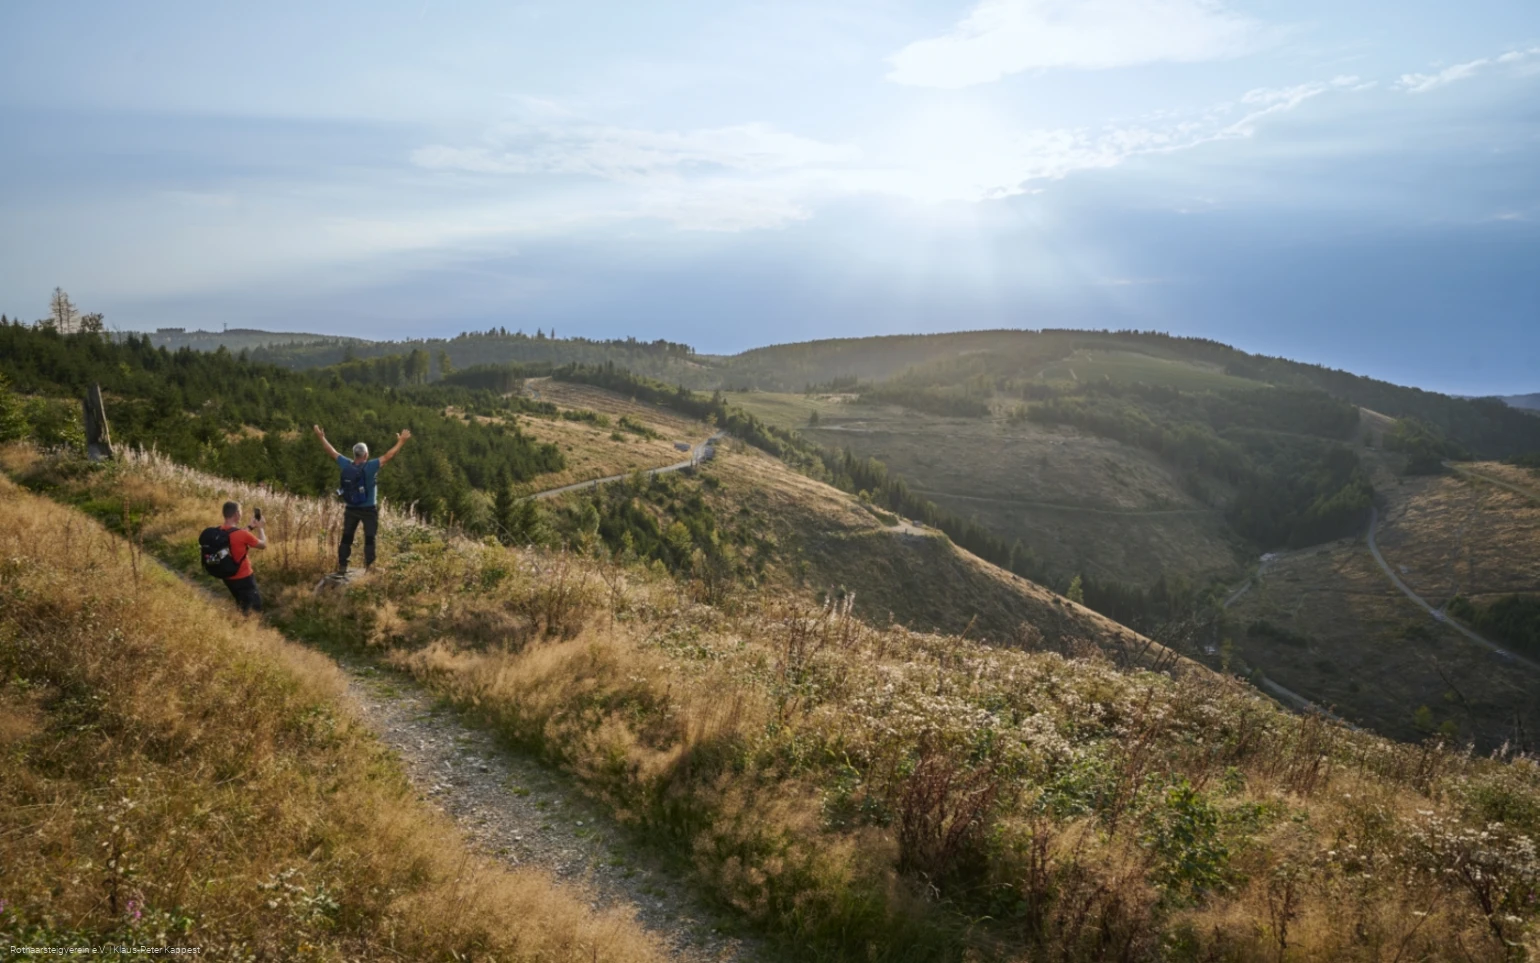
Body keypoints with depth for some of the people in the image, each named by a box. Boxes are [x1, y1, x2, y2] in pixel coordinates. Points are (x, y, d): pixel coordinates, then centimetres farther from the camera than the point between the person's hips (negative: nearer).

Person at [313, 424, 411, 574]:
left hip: (350, 509, 4)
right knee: (369, 539, 3)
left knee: (346, 537, 13)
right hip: (369, 509, -4)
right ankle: (369, 567, -1)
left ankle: (342, 566, 15)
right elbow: (388, 456, -18)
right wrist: (401, 441, -13)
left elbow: (332, 452, 6)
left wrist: (321, 436, 17)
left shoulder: (346, 465, -6)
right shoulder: (370, 467, -17)